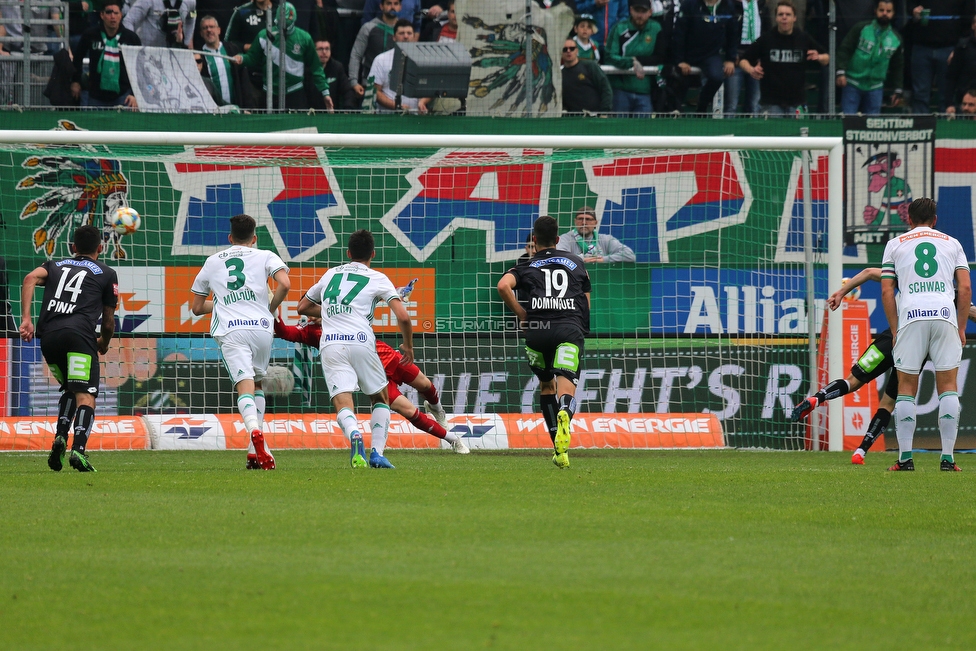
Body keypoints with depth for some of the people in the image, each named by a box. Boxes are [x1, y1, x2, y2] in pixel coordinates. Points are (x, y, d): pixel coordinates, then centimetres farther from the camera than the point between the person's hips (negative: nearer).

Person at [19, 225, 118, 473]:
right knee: (85, 395, -11)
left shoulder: (55, 265, 27)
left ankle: (60, 437, 6)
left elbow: (30, 279, 5)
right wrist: (105, 343, 44)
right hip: (79, 335, -4)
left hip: (48, 335, 4)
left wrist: (26, 319, -3)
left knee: (70, 389, 25)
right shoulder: (107, 274, 20)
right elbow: (108, 321, 22)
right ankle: (78, 449, -32)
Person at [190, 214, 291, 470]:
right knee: (257, 383, 20)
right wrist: (271, 309, 12)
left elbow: (197, 307, 27)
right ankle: (256, 450, 12)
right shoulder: (265, 257, 15)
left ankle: (255, 431, -43)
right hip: (261, 327, 1)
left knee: (245, 385, -13)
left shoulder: (212, 262, 22)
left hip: (230, 331, -1)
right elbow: (284, 284, -5)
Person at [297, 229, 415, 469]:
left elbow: (303, 307, 32)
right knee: (381, 399, 18)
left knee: (343, 404, -9)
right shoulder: (377, 279, 11)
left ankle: (354, 435, -42)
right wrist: (408, 346, 16)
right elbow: (403, 316, 0)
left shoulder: (331, 274, 22)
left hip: (330, 345, 2)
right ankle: (377, 453, 1)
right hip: (361, 342, -2)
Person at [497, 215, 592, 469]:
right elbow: (587, 305, 27)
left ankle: (559, 447, 18)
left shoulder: (525, 266, 19)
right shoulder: (576, 263, 26)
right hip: (571, 329, 0)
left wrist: (521, 314, 8)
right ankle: (564, 415, -51)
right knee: (566, 386, -15)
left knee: (546, 385, 22)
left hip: (537, 327, 0)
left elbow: (503, 286, -2)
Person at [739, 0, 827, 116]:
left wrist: (819, 57, -9)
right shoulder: (766, 39, -2)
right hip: (771, 103, -1)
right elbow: (743, 61, 5)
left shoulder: (803, 39, 2)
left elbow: (826, 58, 14)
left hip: (797, 103, 1)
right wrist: (751, 70, -17)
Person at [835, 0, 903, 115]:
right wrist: (841, 72, -17)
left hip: (875, 88, 3)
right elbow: (844, 50, -6)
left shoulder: (896, 39, 5)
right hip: (852, 84, -3)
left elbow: (898, 67, 12)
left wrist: (898, 91, 10)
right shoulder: (861, 28, -5)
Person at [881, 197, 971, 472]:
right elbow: (965, 288, 10)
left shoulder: (895, 244, 17)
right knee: (948, 386, 4)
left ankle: (905, 457, -1)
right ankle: (948, 457, -2)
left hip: (911, 316, -1)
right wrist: (961, 328, 14)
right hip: (945, 315, 1)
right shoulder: (951, 243, 19)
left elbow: (886, 290, 9)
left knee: (906, 387, 5)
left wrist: (895, 330, 12)